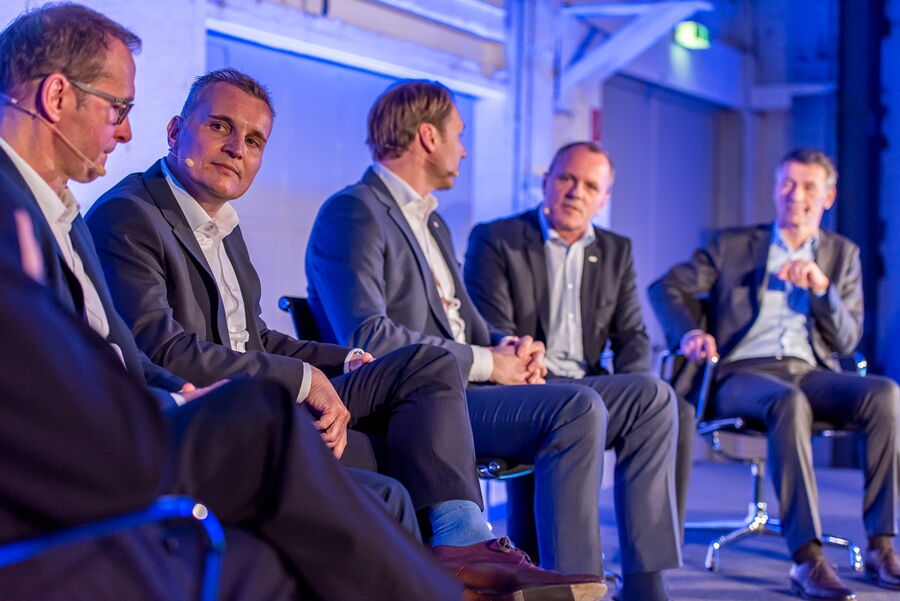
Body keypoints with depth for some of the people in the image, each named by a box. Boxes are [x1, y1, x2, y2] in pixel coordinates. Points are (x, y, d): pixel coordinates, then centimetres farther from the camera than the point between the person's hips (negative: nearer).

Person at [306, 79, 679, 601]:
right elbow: (366, 337, -20)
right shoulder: (353, 214, -7)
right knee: (577, 408, -30)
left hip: (462, 386, 9)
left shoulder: (431, 220, 25)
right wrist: (485, 362, -16)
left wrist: (510, 348, 1)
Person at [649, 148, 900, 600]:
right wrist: (690, 332, -15)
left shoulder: (842, 253, 19)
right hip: (744, 374, -3)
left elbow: (847, 341, 9)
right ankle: (807, 559, -41)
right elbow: (666, 287, 6)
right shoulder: (734, 244, 15)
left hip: (813, 374, 3)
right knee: (790, 402, -39)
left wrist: (822, 286, -9)